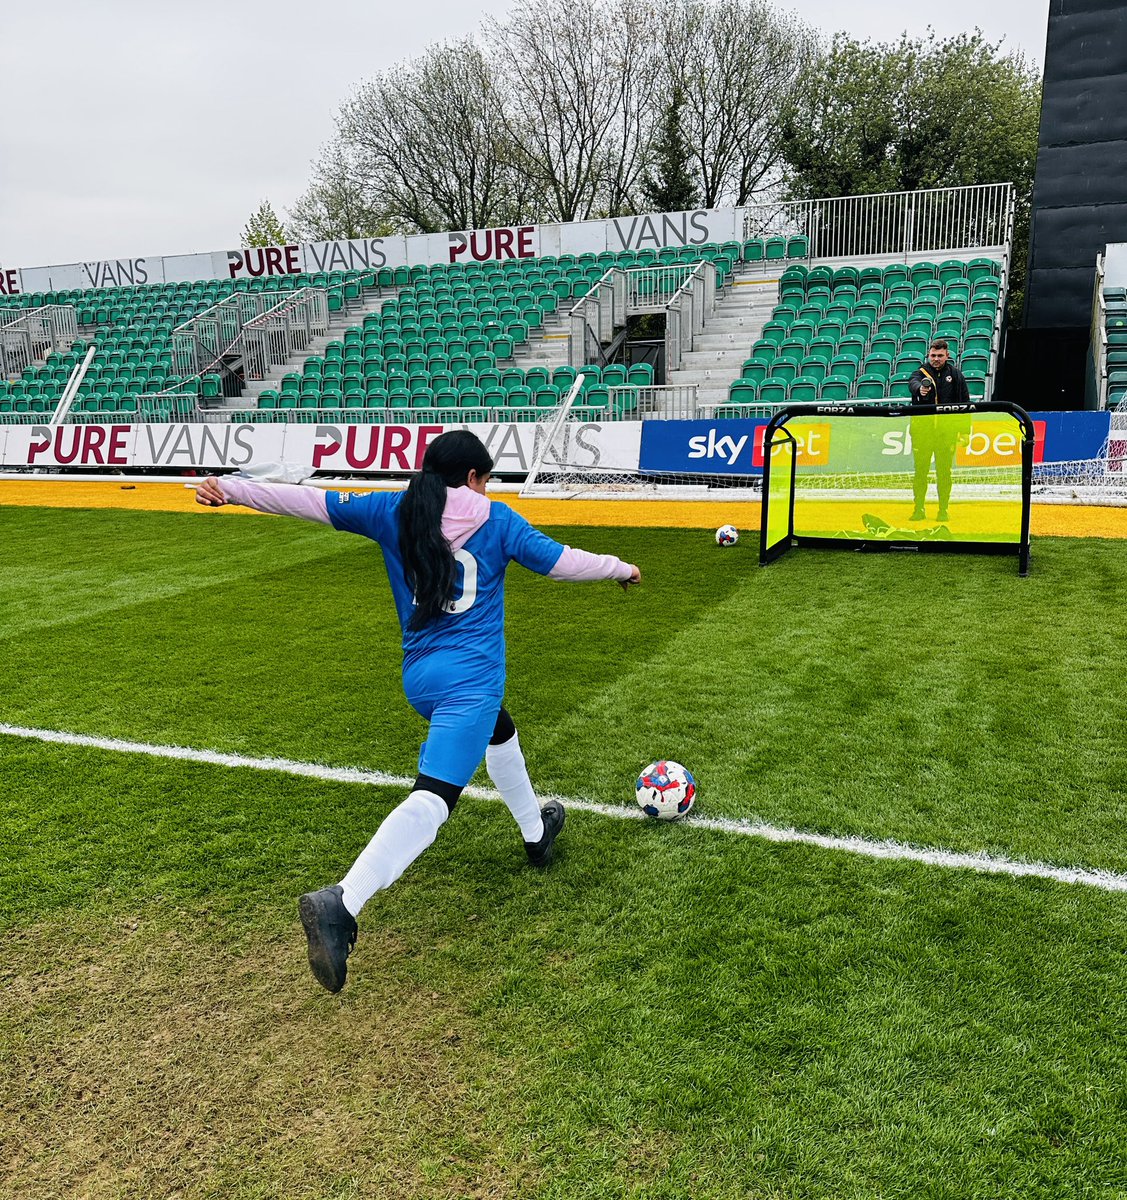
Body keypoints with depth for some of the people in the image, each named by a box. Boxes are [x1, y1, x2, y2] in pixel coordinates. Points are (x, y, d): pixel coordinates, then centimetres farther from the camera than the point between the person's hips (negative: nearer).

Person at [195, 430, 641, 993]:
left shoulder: (393, 511, 7)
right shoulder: (496, 519, 1)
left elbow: (312, 501, 3)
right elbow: (562, 562, 5)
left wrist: (230, 489, 6)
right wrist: (621, 568, 21)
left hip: (419, 676, 7)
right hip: (471, 678, -6)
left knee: (500, 732, 33)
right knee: (434, 798, -16)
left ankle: (536, 831, 51)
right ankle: (341, 903, -33)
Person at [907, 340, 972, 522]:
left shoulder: (955, 374, 9)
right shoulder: (922, 371, 4)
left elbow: (965, 402, 12)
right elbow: (912, 382, -21)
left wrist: (964, 430, 7)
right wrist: (920, 389, -45)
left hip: (947, 430, 1)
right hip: (922, 428, -1)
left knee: (944, 471, 3)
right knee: (920, 470, -1)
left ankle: (944, 510, 12)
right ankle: (918, 509, 8)